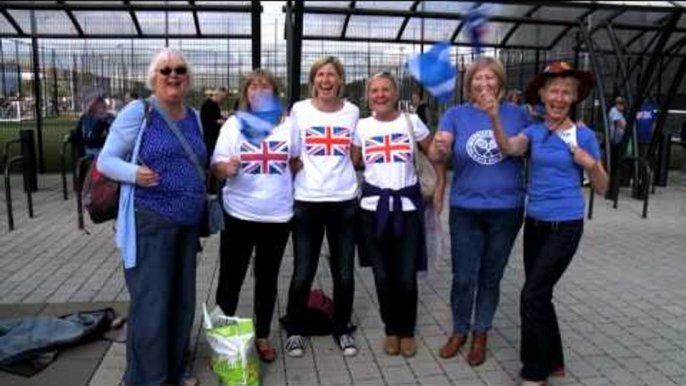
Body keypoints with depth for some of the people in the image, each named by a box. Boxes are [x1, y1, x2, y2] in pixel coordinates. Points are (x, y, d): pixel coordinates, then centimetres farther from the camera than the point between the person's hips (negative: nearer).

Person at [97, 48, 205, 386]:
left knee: (182, 302, 13)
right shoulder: (138, 111, -6)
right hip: (149, 222, -6)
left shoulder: (194, 117, 11)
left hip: (187, 223, 6)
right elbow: (105, 160, -5)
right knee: (151, 306, -4)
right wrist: (134, 174, -23)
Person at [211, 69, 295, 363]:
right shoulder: (234, 123, -1)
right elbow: (216, 167, -5)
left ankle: (262, 336, 28)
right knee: (231, 278, 6)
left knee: (268, 278, 13)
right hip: (239, 215, -1)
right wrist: (226, 168, -26)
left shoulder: (287, 125, 3)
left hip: (277, 215, 2)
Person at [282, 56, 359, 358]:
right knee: (302, 274, 3)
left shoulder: (352, 111, 5)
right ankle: (295, 331, 24)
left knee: (344, 274, 8)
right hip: (307, 200, -1)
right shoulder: (299, 109, 1)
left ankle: (342, 330, 28)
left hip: (344, 200, 2)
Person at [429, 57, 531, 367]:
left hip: (506, 210, 1)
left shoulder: (517, 114, 0)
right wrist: (440, 148, -36)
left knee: (490, 277, 14)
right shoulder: (456, 114, -2)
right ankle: (459, 330, 29)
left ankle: (481, 333, 32)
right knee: (463, 278, 6)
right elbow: (436, 156, -16)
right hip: (465, 210, -1)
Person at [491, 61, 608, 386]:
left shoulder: (584, 135, -6)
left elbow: (601, 188, 0)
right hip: (534, 222, 5)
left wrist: (591, 164, -19)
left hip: (565, 225, -5)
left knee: (533, 296, -6)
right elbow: (509, 148, -20)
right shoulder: (534, 131, 3)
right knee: (540, 295, 14)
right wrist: (495, 119, -36)